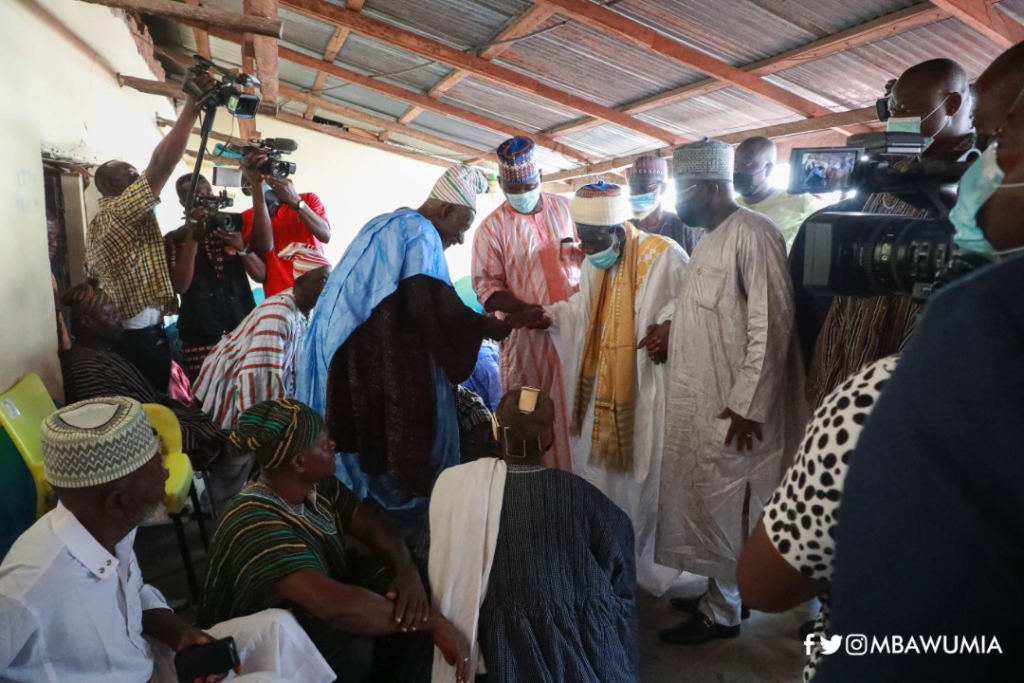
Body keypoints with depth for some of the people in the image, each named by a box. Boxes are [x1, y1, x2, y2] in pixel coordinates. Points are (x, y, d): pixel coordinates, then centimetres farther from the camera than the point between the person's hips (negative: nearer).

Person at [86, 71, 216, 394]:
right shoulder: (123, 210, -11)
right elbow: (161, 165, -24)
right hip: (140, 335, -10)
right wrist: (192, 108, -22)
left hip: (116, 330, 10)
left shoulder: (100, 220, 20)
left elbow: (94, 279, 19)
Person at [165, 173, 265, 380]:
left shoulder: (232, 229, 15)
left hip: (245, 333, 2)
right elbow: (180, 286, -8)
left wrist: (241, 248, -9)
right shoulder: (174, 239, 7)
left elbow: (261, 275, 8)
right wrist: (192, 238, -9)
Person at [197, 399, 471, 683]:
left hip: (317, 614, 7)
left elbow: (374, 528, -3)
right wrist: (435, 621, -37)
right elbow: (338, 606, -43)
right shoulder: (256, 527, -32)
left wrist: (409, 573, -24)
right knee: (353, 645, -36)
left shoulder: (318, 485, -7)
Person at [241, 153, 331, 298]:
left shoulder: (309, 199, 9)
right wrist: (257, 186, -15)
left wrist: (295, 201, -20)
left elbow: (325, 236, -7)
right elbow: (265, 245, -14)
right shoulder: (248, 216, 7)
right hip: (279, 296, -1)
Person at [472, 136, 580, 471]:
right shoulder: (491, 228, 1)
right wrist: (532, 311, -18)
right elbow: (487, 287, -5)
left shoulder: (566, 207, 9)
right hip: (526, 335, -2)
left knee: (574, 409, 5)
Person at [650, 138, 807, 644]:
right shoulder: (709, 238, 13)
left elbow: (771, 324, -21)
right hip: (700, 402, 9)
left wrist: (747, 405, -21)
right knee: (705, 502, 19)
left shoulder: (751, 234, -17)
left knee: (725, 508, 6)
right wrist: (671, 326, 4)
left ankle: (720, 612, 25)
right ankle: (717, 592, 38)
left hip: (732, 408, -9)